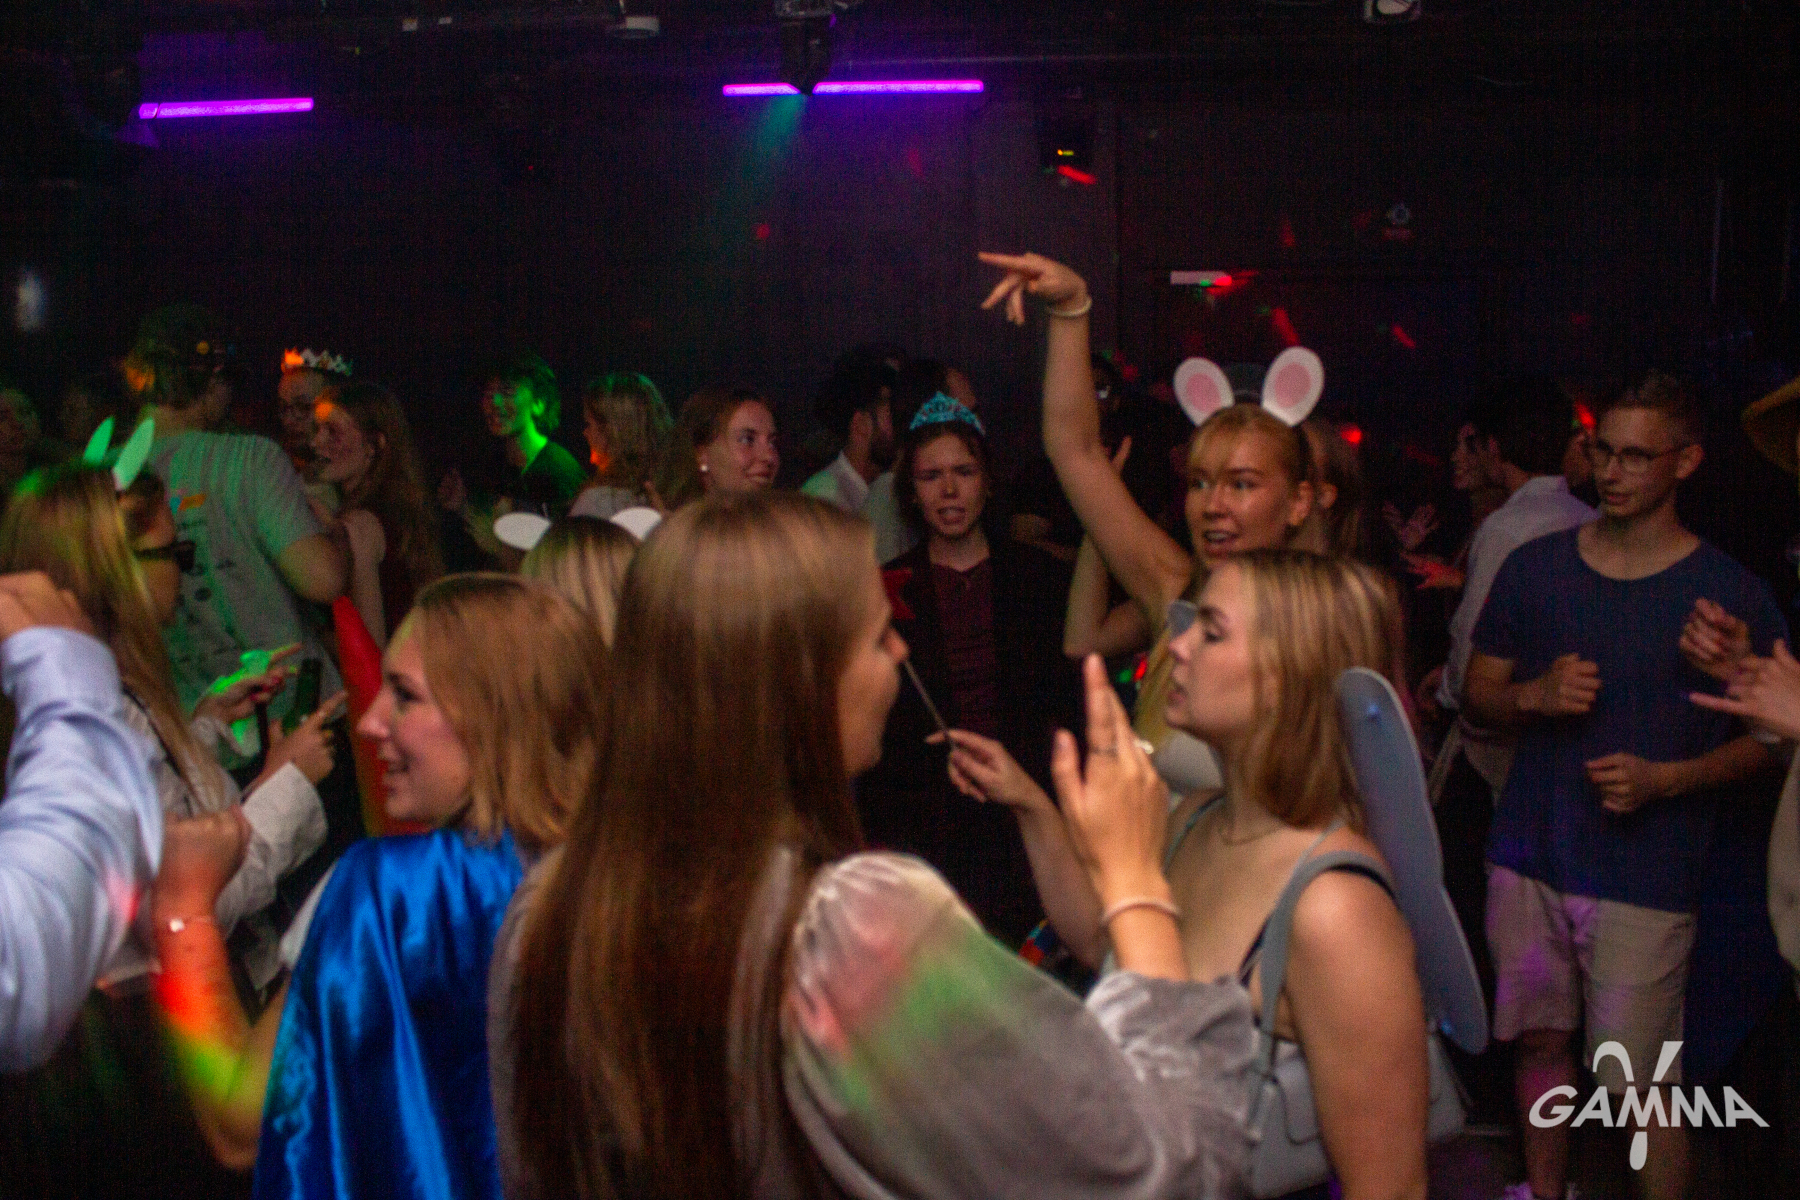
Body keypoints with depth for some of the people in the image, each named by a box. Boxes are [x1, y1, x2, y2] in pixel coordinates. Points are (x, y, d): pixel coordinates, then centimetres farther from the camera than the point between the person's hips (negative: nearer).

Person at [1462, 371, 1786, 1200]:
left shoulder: (1729, 594, -3)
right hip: (1529, 855, 4)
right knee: (1541, 1040, 14)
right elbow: (1477, 694, 11)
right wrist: (1534, 696, -10)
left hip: (1646, 876, -3)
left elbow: (1767, 738, 0)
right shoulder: (1534, 568, 6)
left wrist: (1664, 779, -16)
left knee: (1644, 1078, -4)